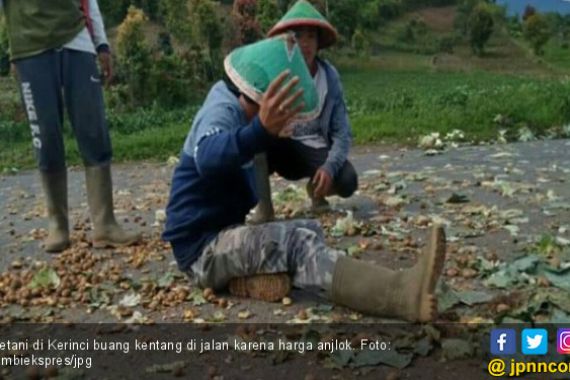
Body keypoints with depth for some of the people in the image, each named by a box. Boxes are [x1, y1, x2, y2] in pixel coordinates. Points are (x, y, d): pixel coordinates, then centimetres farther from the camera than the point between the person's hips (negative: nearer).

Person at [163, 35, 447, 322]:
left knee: (310, 230, -3)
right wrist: (262, 130, -60)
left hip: (223, 235, 10)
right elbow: (209, 159, -44)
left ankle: (252, 276, -27)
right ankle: (403, 294, -43)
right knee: (296, 242, -30)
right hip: (202, 247, -10)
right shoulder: (222, 111, -17)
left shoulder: (237, 109, 12)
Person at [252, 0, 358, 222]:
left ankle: (316, 190, 11)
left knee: (347, 182, -27)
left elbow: (342, 132, -8)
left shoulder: (330, 75, -7)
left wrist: (329, 166, -24)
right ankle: (264, 206, -18)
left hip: (316, 150, 1)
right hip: (281, 148, -1)